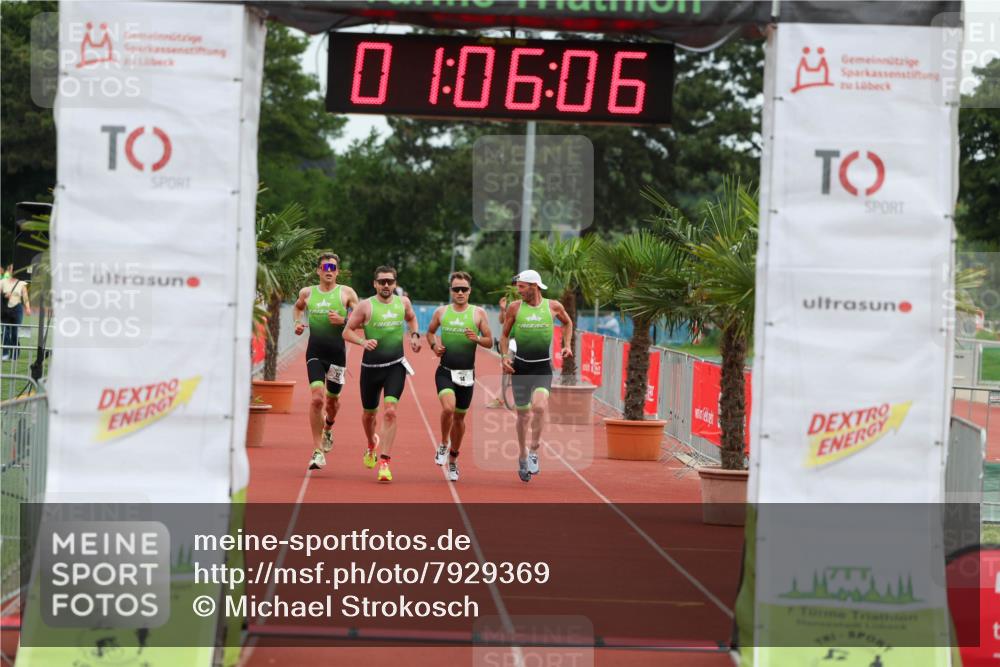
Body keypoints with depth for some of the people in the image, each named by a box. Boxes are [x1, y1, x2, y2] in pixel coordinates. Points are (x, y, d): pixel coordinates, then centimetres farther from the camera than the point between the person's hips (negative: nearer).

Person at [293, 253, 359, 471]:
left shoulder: (346, 293, 2)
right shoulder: (307, 293, 8)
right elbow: (297, 307, 30)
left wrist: (343, 320, -14)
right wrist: (297, 322, 10)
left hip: (337, 353, 0)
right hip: (315, 352, 0)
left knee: (332, 399, 13)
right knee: (317, 398, -16)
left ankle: (328, 428, 49)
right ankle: (318, 451, -11)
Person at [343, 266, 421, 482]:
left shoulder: (403, 302, 3)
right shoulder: (366, 306, -8)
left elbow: (411, 318, 25)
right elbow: (347, 332, -5)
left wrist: (414, 335, 7)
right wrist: (363, 342, -23)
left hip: (396, 366, 0)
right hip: (371, 366, 0)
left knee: (390, 411, -17)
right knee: (369, 413, 14)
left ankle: (385, 462, -16)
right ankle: (371, 445, 48)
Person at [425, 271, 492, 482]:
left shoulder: (478, 313, 0)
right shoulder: (441, 312, 3)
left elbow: (490, 342, 3)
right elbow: (430, 332, 20)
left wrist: (476, 339, -18)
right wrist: (434, 345, -1)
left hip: (467, 373, 1)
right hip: (445, 371, -1)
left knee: (459, 417, 10)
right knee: (448, 408, -25)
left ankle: (453, 459, 29)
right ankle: (443, 444, 2)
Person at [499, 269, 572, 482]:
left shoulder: (553, 306, -1)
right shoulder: (515, 307, -1)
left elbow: (567, 322, 21)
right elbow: (505, 335, 9)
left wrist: (567, 345, 10)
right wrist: (505, 356, -6)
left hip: (543, 368, -1)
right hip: (520, 367, 1)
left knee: (539, 407, -23)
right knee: (523, 414, 8)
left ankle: (534, 451, -8)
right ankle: (522, 457, 27)